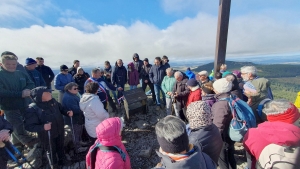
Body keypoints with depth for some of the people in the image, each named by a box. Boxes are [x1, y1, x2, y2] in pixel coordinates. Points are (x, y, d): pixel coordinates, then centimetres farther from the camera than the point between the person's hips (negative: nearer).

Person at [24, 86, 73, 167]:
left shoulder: (53, 101, -7)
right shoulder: (32, 109, -24)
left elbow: (61, 109, 10)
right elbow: (29, 126, -22)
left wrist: (67, 112, -10)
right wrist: (43, 127, -38)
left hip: (60, 131, 5)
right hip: (47, 136, -5)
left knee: (60, 147, 27)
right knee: (51, 151, 20)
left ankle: (62, 160, 54)